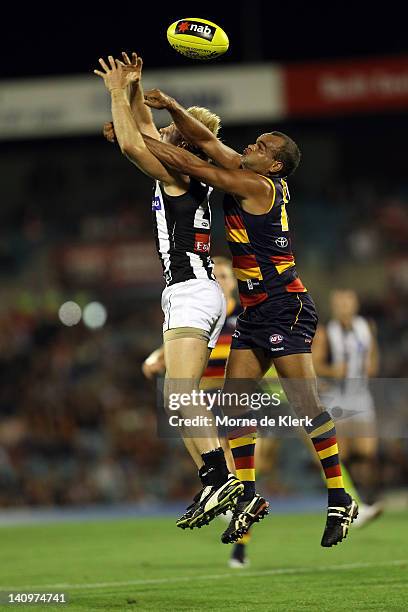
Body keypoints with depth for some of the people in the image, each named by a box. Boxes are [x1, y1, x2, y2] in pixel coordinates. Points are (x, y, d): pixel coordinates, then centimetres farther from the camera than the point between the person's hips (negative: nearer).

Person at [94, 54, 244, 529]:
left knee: (179, 393, -20)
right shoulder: (187, 179, 17)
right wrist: (133, 90, 25)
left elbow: (130, 144, -17)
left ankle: (219, 478, -29)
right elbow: (144, 133, 29)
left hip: (190, 292, -10)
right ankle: (214, 485, -1)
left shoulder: (176, 177, -6)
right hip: (197, 297, 10)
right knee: (180, 398, 5)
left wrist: (118, 94, -7)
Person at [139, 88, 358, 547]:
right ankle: (247, 498, 11)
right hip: (255, 314, 10)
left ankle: (340, 500, -9)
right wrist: (172, 108, -1)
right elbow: (207, 142, 15)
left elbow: (188, 164, -11)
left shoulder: (258, 185, -12)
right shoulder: (247, 176, 11)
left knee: (305, 404, -11)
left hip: (285, 308, -10)